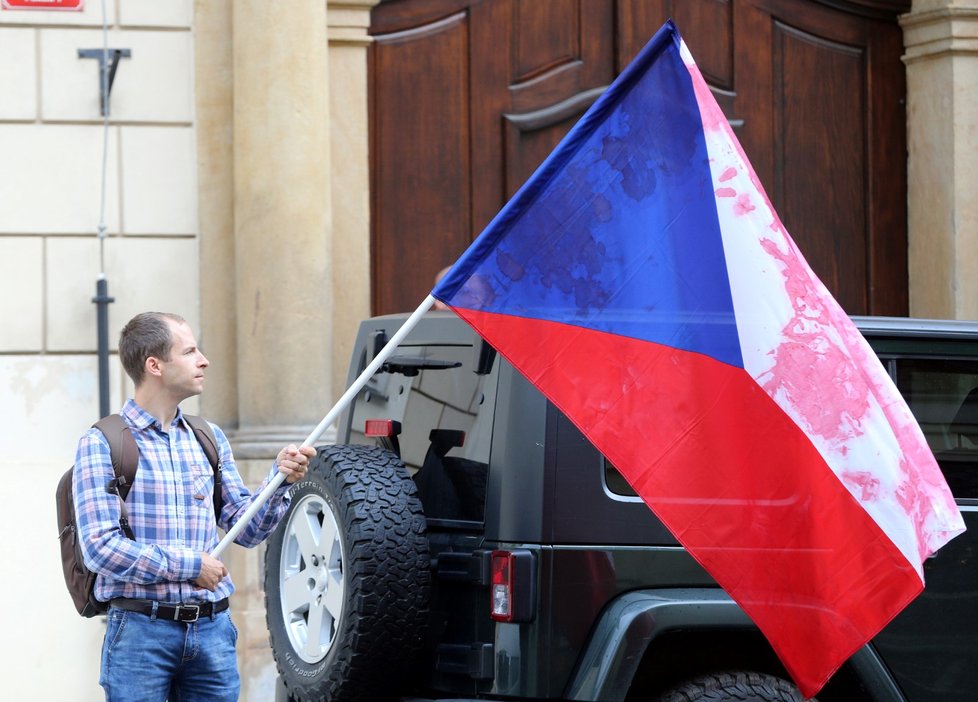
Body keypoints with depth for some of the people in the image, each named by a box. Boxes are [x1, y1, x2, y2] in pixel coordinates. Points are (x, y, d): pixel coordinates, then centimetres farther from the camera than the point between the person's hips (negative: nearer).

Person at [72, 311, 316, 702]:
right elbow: (100, 547, -13)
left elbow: (246, 529, 14)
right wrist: (190, 565, -11)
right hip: (141, 629, -5)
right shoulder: (102, 444, -5)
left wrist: (279, 479, -3)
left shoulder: (209, 439, 13)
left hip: (212, 627, 5)